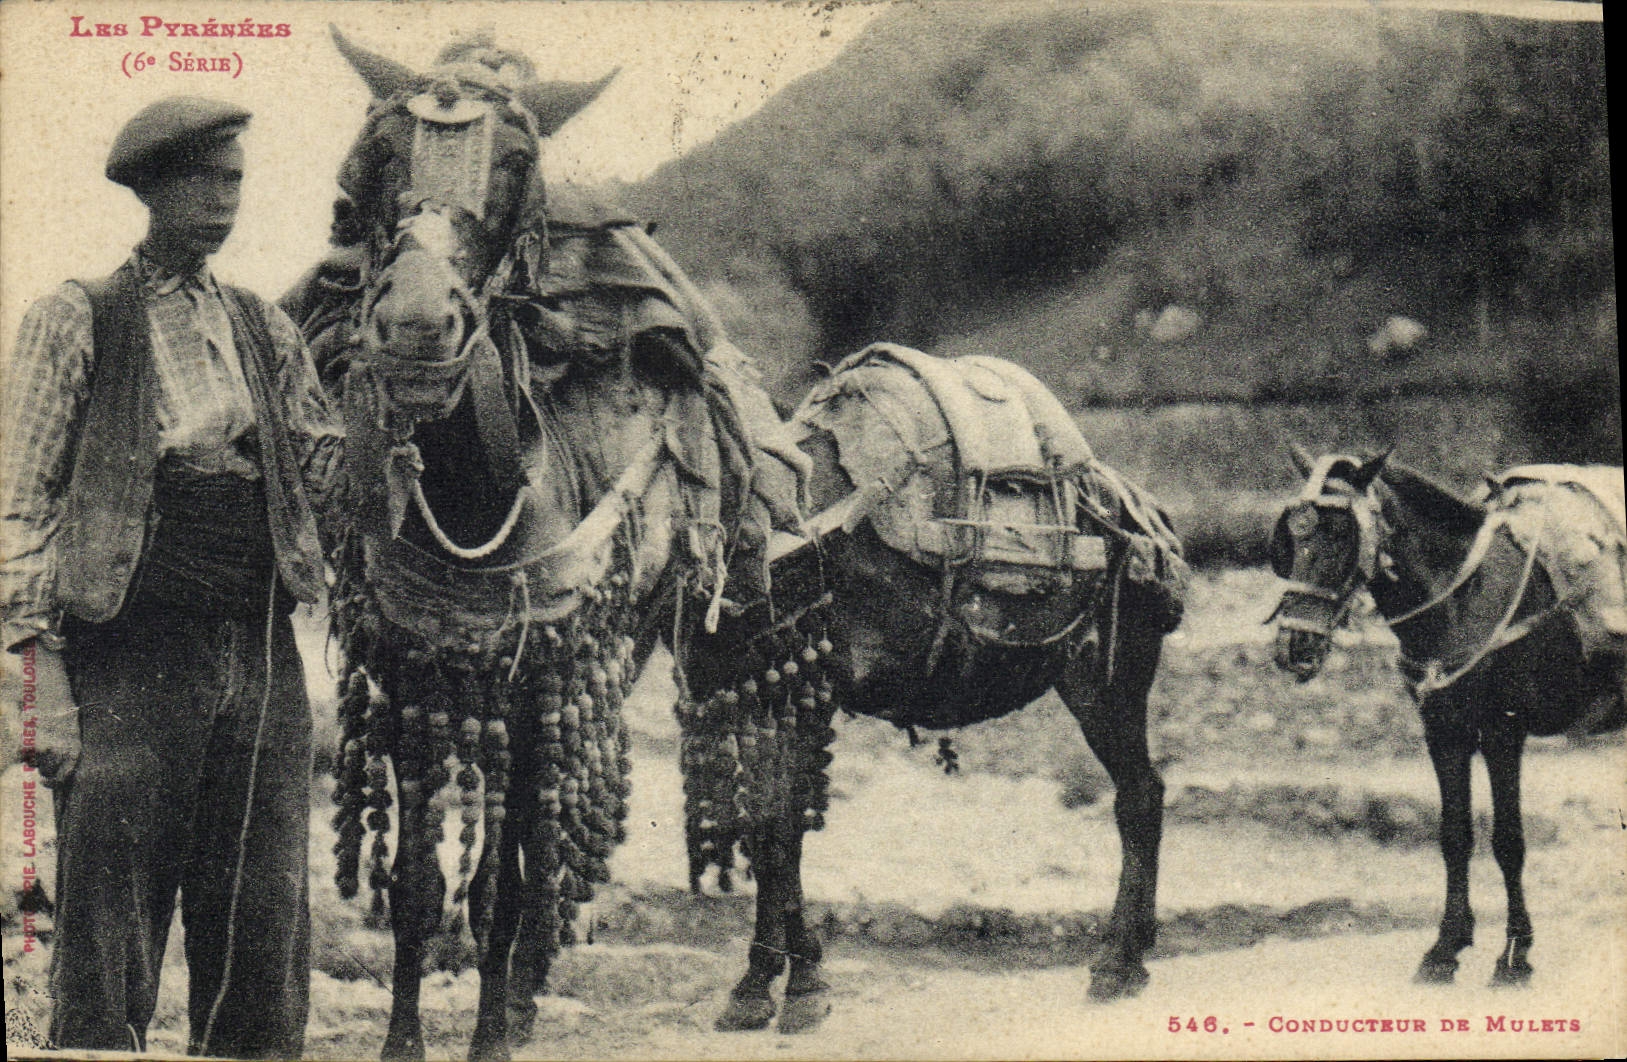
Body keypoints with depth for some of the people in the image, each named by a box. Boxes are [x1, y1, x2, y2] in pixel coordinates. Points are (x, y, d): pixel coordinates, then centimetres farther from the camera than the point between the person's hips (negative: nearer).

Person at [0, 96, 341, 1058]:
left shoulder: (267, 330, 18)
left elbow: (324, 472, 16)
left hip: (263, 658, 4)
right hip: (131, 660, -4)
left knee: (268, 936, 5)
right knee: (107, 950, -3)